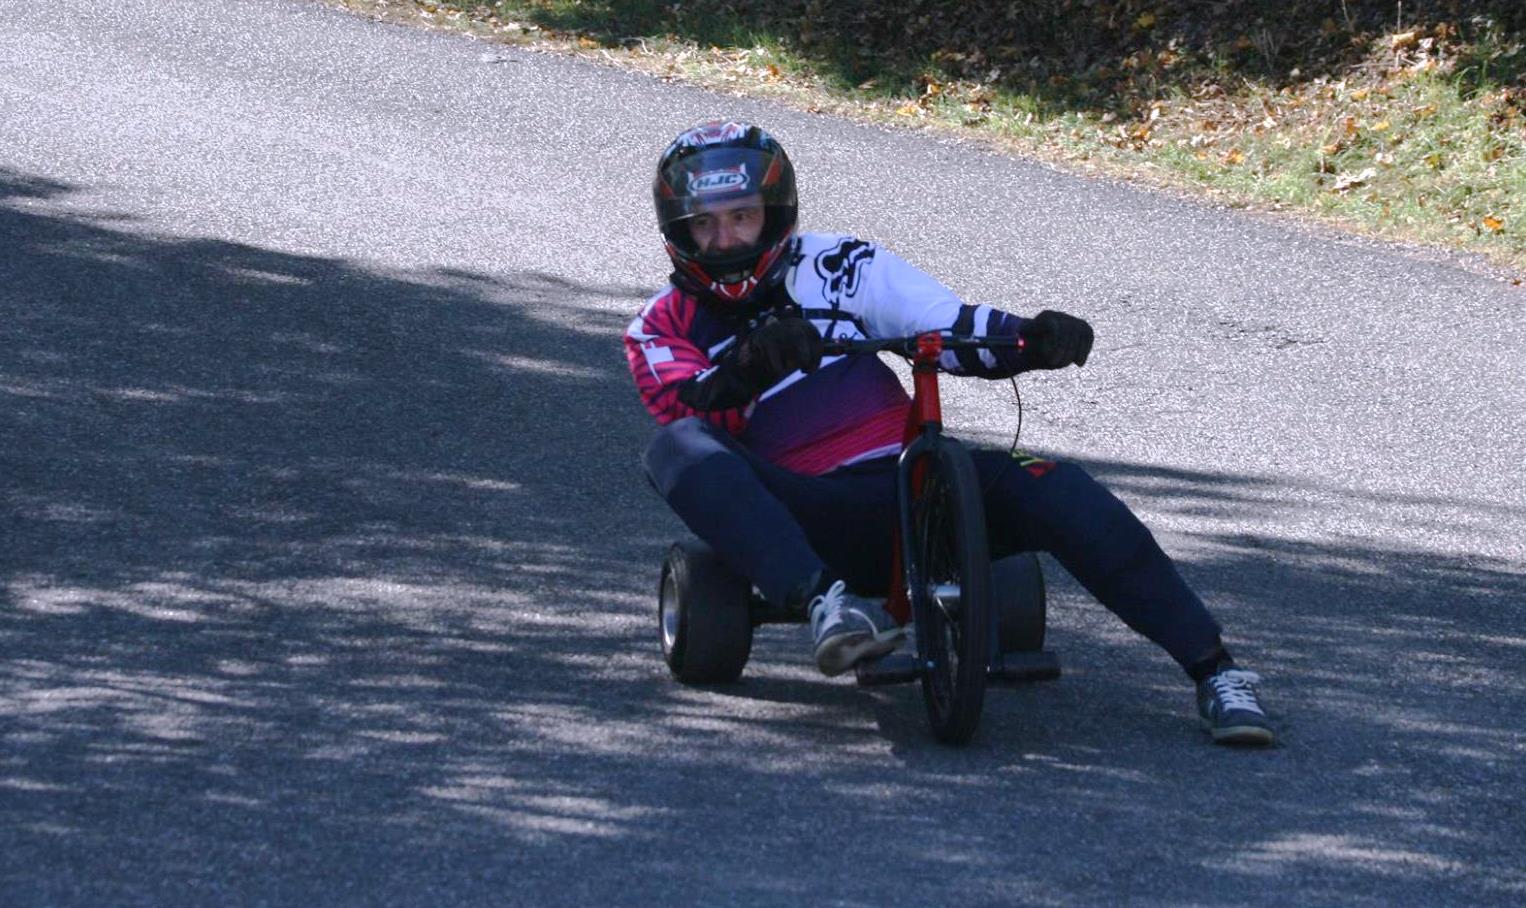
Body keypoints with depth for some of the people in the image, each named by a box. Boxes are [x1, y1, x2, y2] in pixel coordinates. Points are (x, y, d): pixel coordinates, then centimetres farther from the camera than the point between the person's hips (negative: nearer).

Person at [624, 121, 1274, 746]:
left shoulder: (837, 266, 15)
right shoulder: (661, 329, 11)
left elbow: (955, 328, 8)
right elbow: (687, 410, -11)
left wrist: (1036, 340, -13)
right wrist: (746, 368, -32)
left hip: (910, 481, 1)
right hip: (807, 520, -1)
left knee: (1052, 490, -27)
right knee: (678, 451, -30)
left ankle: (1213, 669, -23)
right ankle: (828, 603, -48)